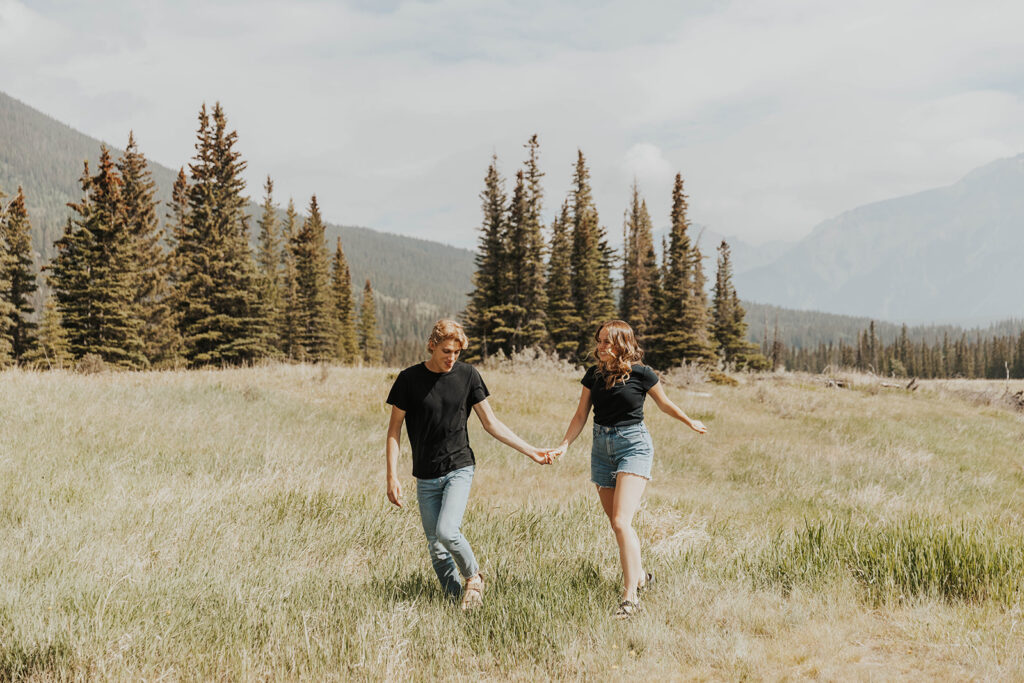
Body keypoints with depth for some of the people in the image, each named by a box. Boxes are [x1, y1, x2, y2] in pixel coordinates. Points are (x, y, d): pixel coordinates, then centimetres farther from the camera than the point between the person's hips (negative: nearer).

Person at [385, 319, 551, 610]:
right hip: (426, 477, 1)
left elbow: (490, 423, 5)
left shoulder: (467, 375, -1)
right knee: (435, 546, 1)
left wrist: (531, 452, 1)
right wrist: (392, 477, -7)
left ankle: (474, 576, 6)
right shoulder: (409, 379, -4)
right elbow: (394, 430, 1)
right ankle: (456, 597, 16)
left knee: (447, 531, -20)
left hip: (459, 468, -1)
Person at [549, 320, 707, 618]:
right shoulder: (594, 375, 5)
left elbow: (665, 403, 10)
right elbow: (581, 415, 8)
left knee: (621, 521, -17)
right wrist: (563, 445, -4)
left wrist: (690, 422, 22)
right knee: (616, 524, 11)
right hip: (602, 446, 5)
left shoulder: (641, 374, -7)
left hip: (633, 445, -5)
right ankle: (641, 576, 33)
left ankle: (630, 597, -15)